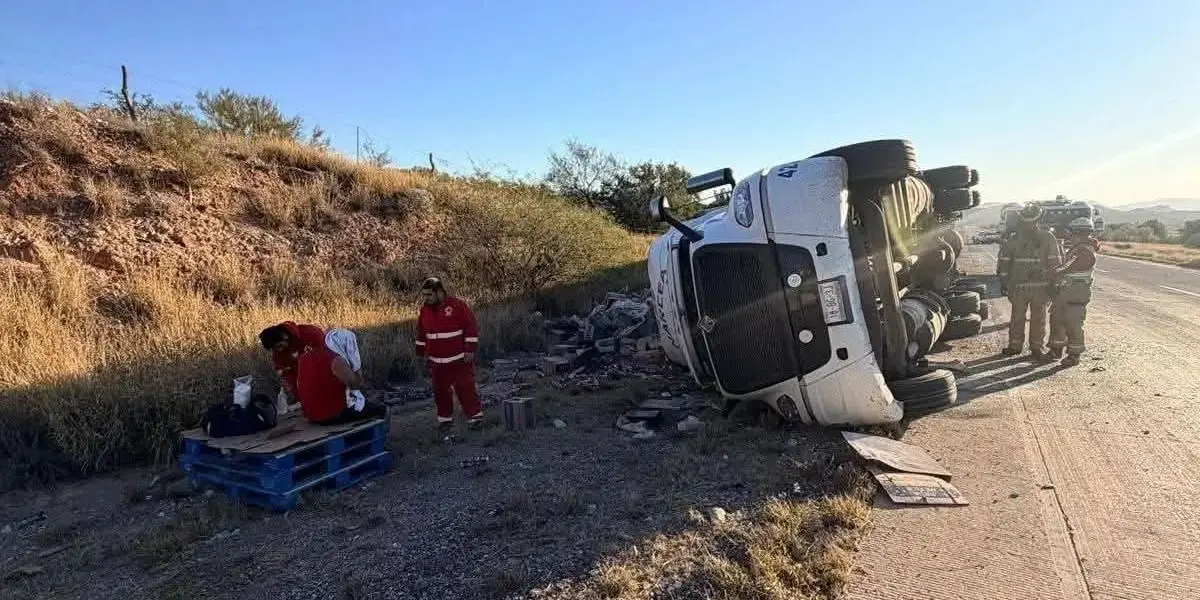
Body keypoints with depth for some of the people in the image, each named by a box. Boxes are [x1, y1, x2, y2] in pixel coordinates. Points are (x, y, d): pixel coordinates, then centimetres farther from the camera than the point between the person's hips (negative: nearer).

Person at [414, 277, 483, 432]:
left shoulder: (457, 305, -12)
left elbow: (471, 328, -12)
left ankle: (475, 415, 8)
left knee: (465, 388, -3)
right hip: (437, 361, 5)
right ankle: (445, 418, 25)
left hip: (459, 359, -5)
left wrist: (470, 350, -15)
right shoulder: (425, 310, 5)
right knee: (440, 390, 11)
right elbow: (421, 333, 17)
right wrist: (423, 353, 17)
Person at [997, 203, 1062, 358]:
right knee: (1017, 317, 5)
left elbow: (1055, 261, 1)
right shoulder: (1014, 239, 6)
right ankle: (1015, 345, 14)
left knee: (1039, 318, 5)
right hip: (1019, 286, 1)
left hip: (1041, 287, -1)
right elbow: (1005, 260, 9)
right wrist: (1004, 279, 4)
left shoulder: (1047, 238, 1)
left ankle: (1037, 347, 14)